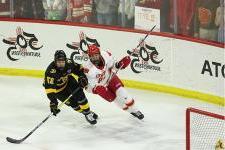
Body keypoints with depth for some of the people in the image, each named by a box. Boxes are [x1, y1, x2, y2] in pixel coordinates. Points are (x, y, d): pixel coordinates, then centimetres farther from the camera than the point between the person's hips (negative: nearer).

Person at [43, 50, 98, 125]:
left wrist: (82, 77, -18)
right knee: (73, 102, -11)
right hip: (58, 88, -4)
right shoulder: (51, 71, -37)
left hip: (68, 81, 4)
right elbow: (49, 88, -40)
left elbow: (78, 68, -3)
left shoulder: (68, 63, -24)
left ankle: (88, 111, 0)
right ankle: (86, 113, 7)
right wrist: (53, 102, -46)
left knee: (79, 93, -15)